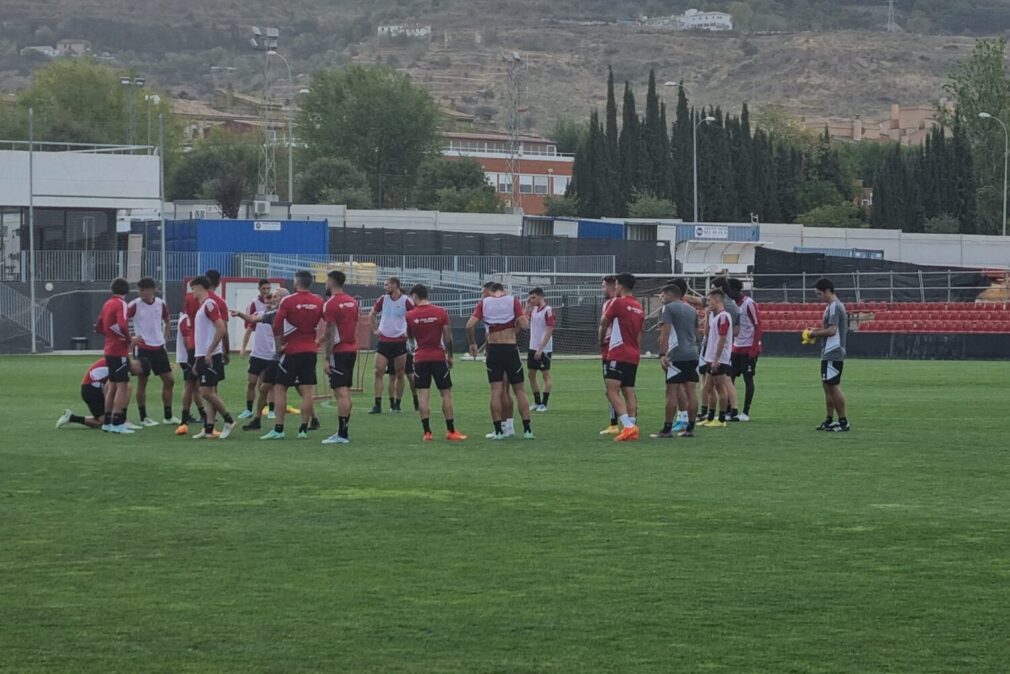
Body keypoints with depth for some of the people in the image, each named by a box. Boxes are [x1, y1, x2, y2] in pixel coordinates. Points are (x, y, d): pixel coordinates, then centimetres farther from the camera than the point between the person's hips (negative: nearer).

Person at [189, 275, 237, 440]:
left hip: (210, 357, -9)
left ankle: (228, 420, 1)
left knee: (207, 391, -11)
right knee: (208, 392, 6)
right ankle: (208, 430, 4)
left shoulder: (209, 305, -12)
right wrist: (198, 360, 23)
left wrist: (209, 352, -21)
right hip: (203, 357, 9)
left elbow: (221, 329, -20)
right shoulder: (201, 306, 18)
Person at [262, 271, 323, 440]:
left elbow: (277, 325, -16)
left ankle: (278, 429, -1)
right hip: (310, 350, 4)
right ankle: (304, 429, 4)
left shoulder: (288, 301, -10)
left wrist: (279, 345, -5)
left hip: (292, 350, -4)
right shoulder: (319, 302, 2)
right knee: (308, 390, 4)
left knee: (280, 388, 4)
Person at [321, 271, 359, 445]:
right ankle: (344, 431, 16)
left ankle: (342, 434, -10)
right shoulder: (352, 302, 12)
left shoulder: (331, 304, -13)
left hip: (338, 351, -8)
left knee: (341, 393, -9)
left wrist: (327, 359, -13)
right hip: (352, 350, 8)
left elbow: (330, 333, -16)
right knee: (346, 392, 13)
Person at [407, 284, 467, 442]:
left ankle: (427, 432, -4)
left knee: (423, 395, 1)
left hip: (420, 359, 0)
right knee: (446, 393, 7)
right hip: (439, 357, 0)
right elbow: (448, 337, -3)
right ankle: (451, 431, 7)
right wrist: (450, 356, 7)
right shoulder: (441, 312, -4)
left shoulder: (410, 315, -3)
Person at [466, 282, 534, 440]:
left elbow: (470, 325, -7)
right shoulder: (513, 301, -2)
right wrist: (524, 314, 10)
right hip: (511, 349, -1)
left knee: (496, 391, 4)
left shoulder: (484, 302, 2)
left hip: (493, 349, 1)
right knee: (520, 390, 7)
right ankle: (527, 430, 7)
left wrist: (472, 344, 7)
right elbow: (525, 325, -11)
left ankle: (498, 431, 1)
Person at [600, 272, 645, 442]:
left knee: (612, 390, -13)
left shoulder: (618, 302, -8)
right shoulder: (638, 307, 14)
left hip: (618, 355, -8)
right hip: (634, 355, 8)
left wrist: (601, 339, 22)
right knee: (629, 392, 10)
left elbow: (603, 323, 3)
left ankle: (628, 426, -26)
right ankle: (633, 427, 4)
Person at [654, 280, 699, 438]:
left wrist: (662, 354, -15)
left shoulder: (669, 308, -5)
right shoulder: (692, 310, 17)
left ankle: (667, 429, -4)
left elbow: (666, 332, -12)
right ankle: (690, 427, 6)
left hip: (676, 355, -7)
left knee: (672, 391, -5)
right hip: (692, 355, 7)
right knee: (690, 390, 6)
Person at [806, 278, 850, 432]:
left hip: (833, 354, -10)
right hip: (829, 353, 10)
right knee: (827, 386, 13)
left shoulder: (834, 307, -16)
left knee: (833, 386, -7)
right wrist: (817, 331, 11)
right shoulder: (834, 306, 16)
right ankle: (830, 421, 18)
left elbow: (832, 330, -24)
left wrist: (815, 333, -11)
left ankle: (843, 421, -4)